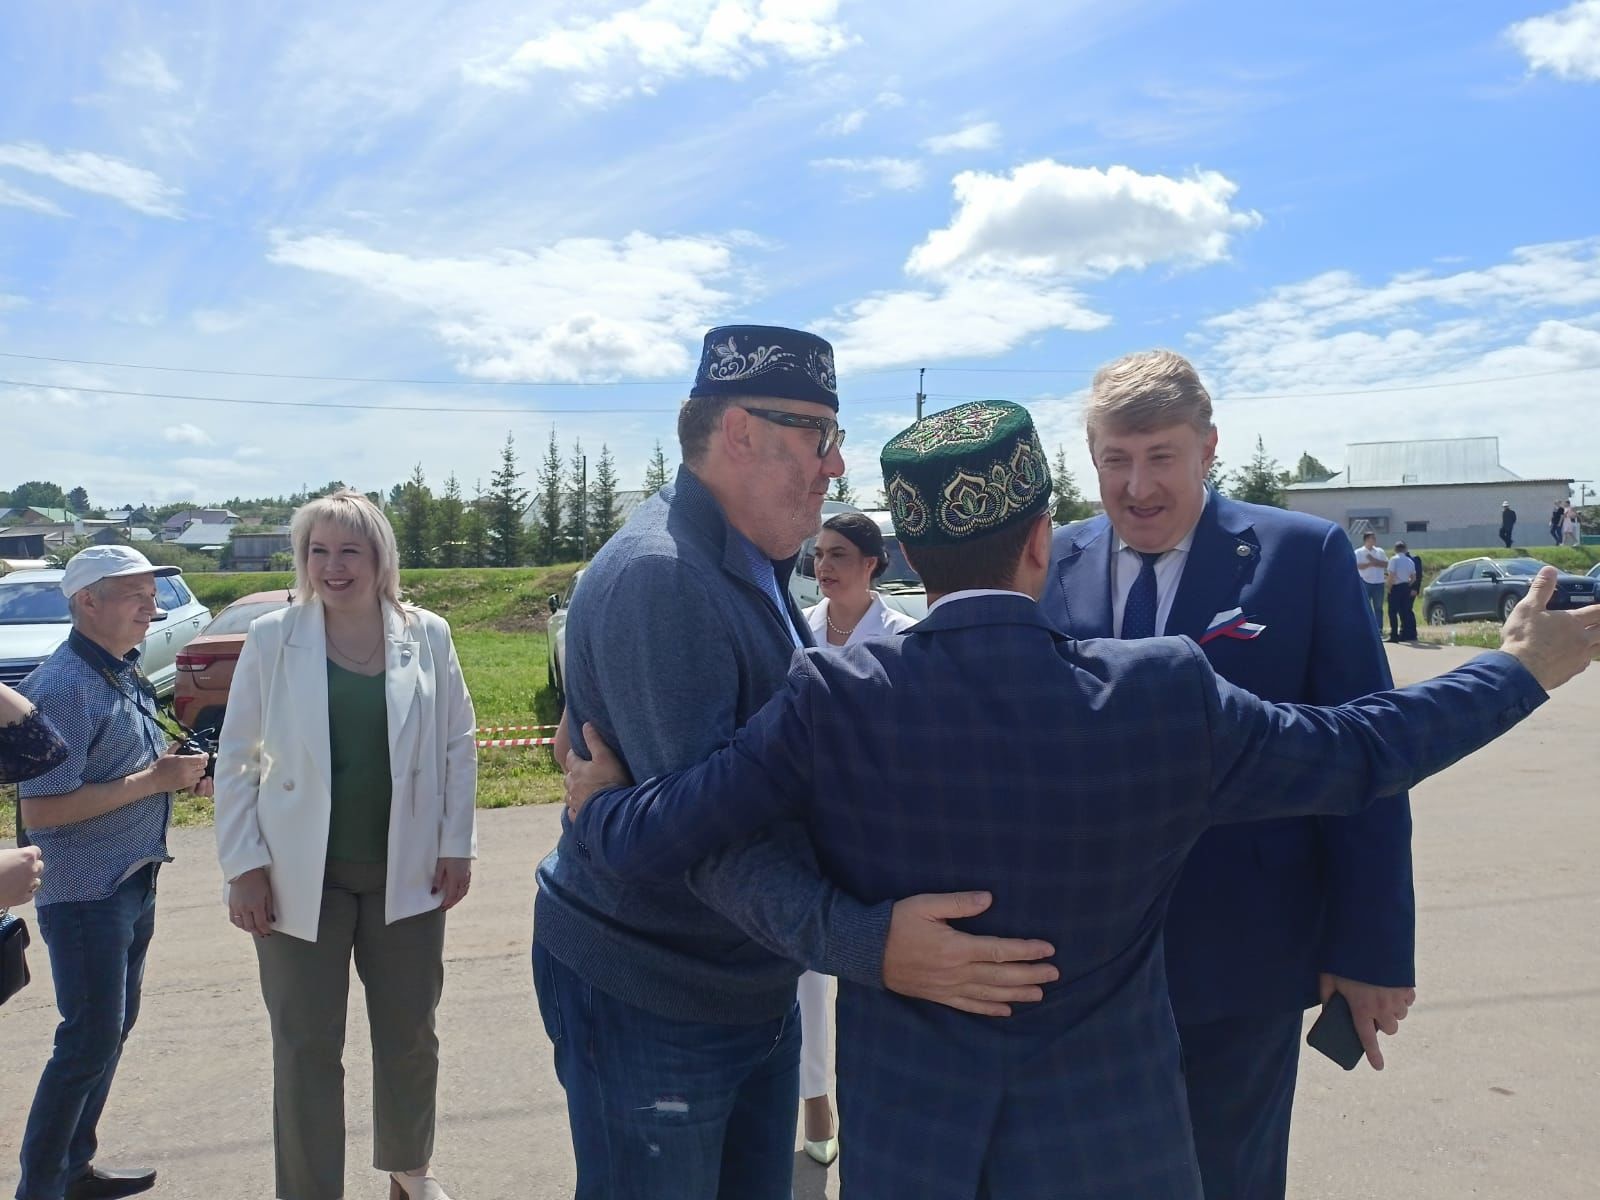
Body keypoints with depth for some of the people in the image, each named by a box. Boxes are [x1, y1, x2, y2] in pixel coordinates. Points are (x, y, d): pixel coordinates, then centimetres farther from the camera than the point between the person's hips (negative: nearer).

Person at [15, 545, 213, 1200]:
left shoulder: (125, 673, 7)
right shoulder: (61, 687, -20)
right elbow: (40, 810, -24)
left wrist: (185, 776, 0)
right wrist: (152, 780, -23)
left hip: (134, 884, 9)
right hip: (86, 894, -9)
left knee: (113, 1029, 18)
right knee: (89, 1044, 0)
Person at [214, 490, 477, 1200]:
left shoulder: (427, 635, -2)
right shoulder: (272, 638, -4)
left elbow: (458, 745, 3)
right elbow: (236, 760, -1)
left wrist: (457, 845, 0)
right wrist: (244, 865, -5)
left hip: (406, 873, 2)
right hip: (301, 876, -1)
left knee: (409, 1035, 15)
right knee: (305, 1048, 8)